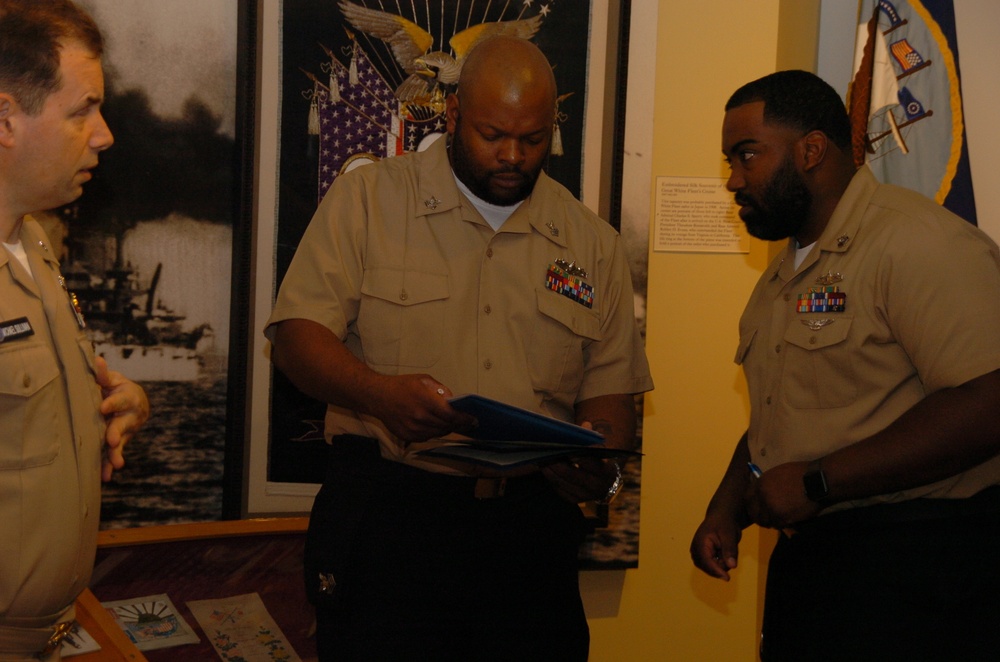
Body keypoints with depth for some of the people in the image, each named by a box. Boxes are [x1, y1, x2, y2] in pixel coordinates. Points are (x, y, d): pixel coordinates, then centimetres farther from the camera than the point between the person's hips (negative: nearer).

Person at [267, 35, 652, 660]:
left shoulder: (593, 243, 12)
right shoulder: (366, 199, 3)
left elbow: (610, 385, 12)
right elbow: (298, 334, -3)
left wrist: (602, 466, -10)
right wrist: (378, 393, -23)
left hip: (532, 525, 3)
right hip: (389, 512, -3)